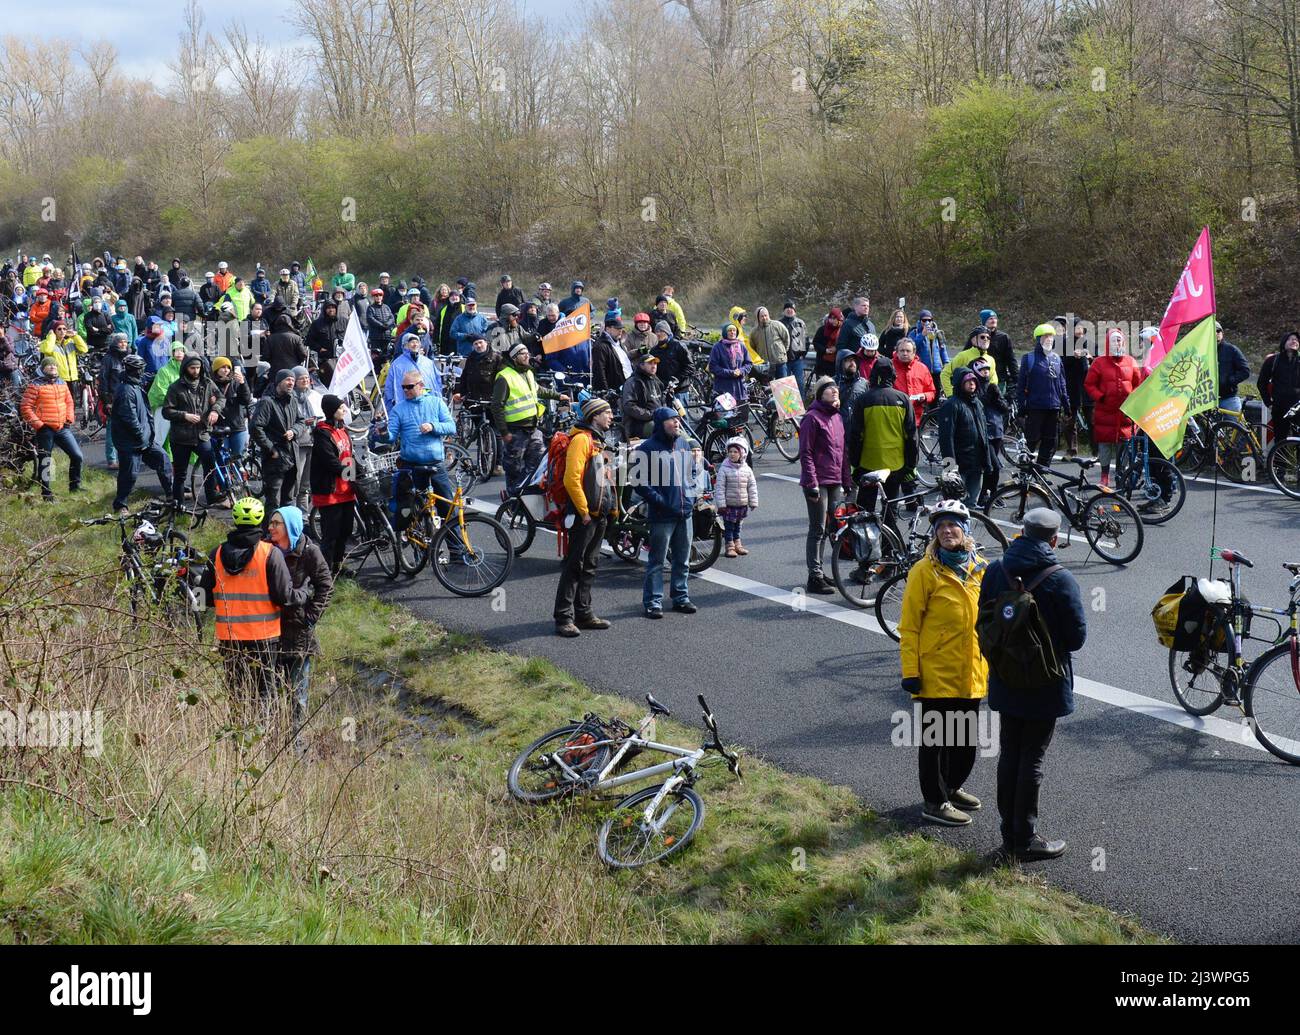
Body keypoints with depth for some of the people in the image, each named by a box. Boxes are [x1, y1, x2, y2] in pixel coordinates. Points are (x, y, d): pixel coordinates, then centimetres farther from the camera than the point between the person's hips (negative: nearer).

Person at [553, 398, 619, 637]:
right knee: (574, 566, -7)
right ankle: (564, 618, -5)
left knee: (590, 565, 13)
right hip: (584, 515, -10)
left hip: (599, 515, 10)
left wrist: (611, 508, 18)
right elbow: (571, 479, -21)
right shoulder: (581, 439, -12)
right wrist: (584, 511, -19)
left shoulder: (597, 441, 20)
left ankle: (583, 613, 20)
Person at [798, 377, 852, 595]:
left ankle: (819, 572, 21)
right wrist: (812, 483, -18)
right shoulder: (812, 418, -10)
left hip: (835, 482, 8)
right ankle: (815, 578, 1)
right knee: (818, 530, -4)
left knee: (830, 528, 11)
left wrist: (846, 481, 18)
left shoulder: (837, 417, 15)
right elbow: (806, 454, -13)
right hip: (819, 482, -8)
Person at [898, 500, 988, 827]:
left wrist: (990, 663, 15)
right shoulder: (924, 572, -11)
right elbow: (909, 627, -10)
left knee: (966, 738, 17)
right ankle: (935, 802, 15)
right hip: (936, 674, -6)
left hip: (971, 673, 6)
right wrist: (910, 672, -13)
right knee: (935, 739, 3)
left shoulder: (980, 569, 6)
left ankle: (952, 788, 36)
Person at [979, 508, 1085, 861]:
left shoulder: (995, 571, -2)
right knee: (1031, 759, 3)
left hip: (1005, 682, 5)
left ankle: (1010, 835, 21)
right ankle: (1026, 839, 10)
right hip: (1044, 685, -5)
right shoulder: (1060, 580, -17)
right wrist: (1054, 644, 7)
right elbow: (1077, 636, -12)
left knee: (1009, 754, 14)